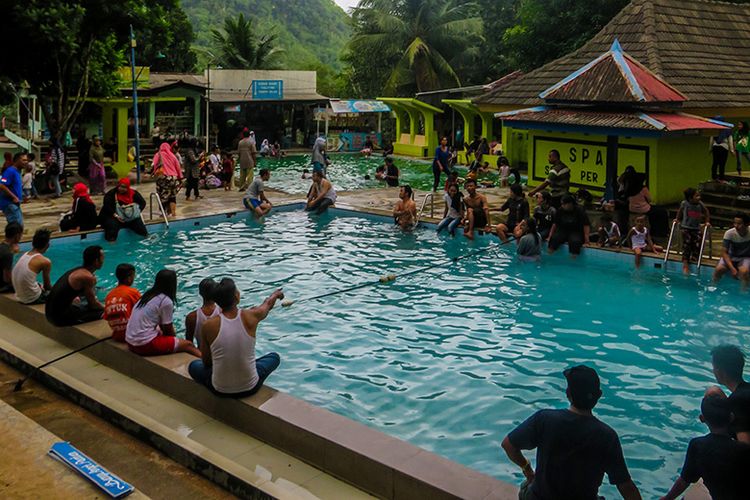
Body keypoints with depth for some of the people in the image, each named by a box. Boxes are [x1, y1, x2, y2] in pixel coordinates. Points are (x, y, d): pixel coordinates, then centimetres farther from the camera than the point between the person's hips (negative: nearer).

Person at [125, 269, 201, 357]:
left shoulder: (148, 295, 10)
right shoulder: (166, 302, -13)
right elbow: (168, 328, -3)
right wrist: (174, 339, 14)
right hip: (145, 345, -9)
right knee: (188, 344, 1)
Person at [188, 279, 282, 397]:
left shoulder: (208, 326, -12)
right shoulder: (251, 317, -11)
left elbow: (206, 362, 1)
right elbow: (268, 304, 15)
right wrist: (277, 294, 38)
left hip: (220, 390, 0)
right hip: (250, 388, 0)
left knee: (193, 366, 30)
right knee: (274, 357, 28)